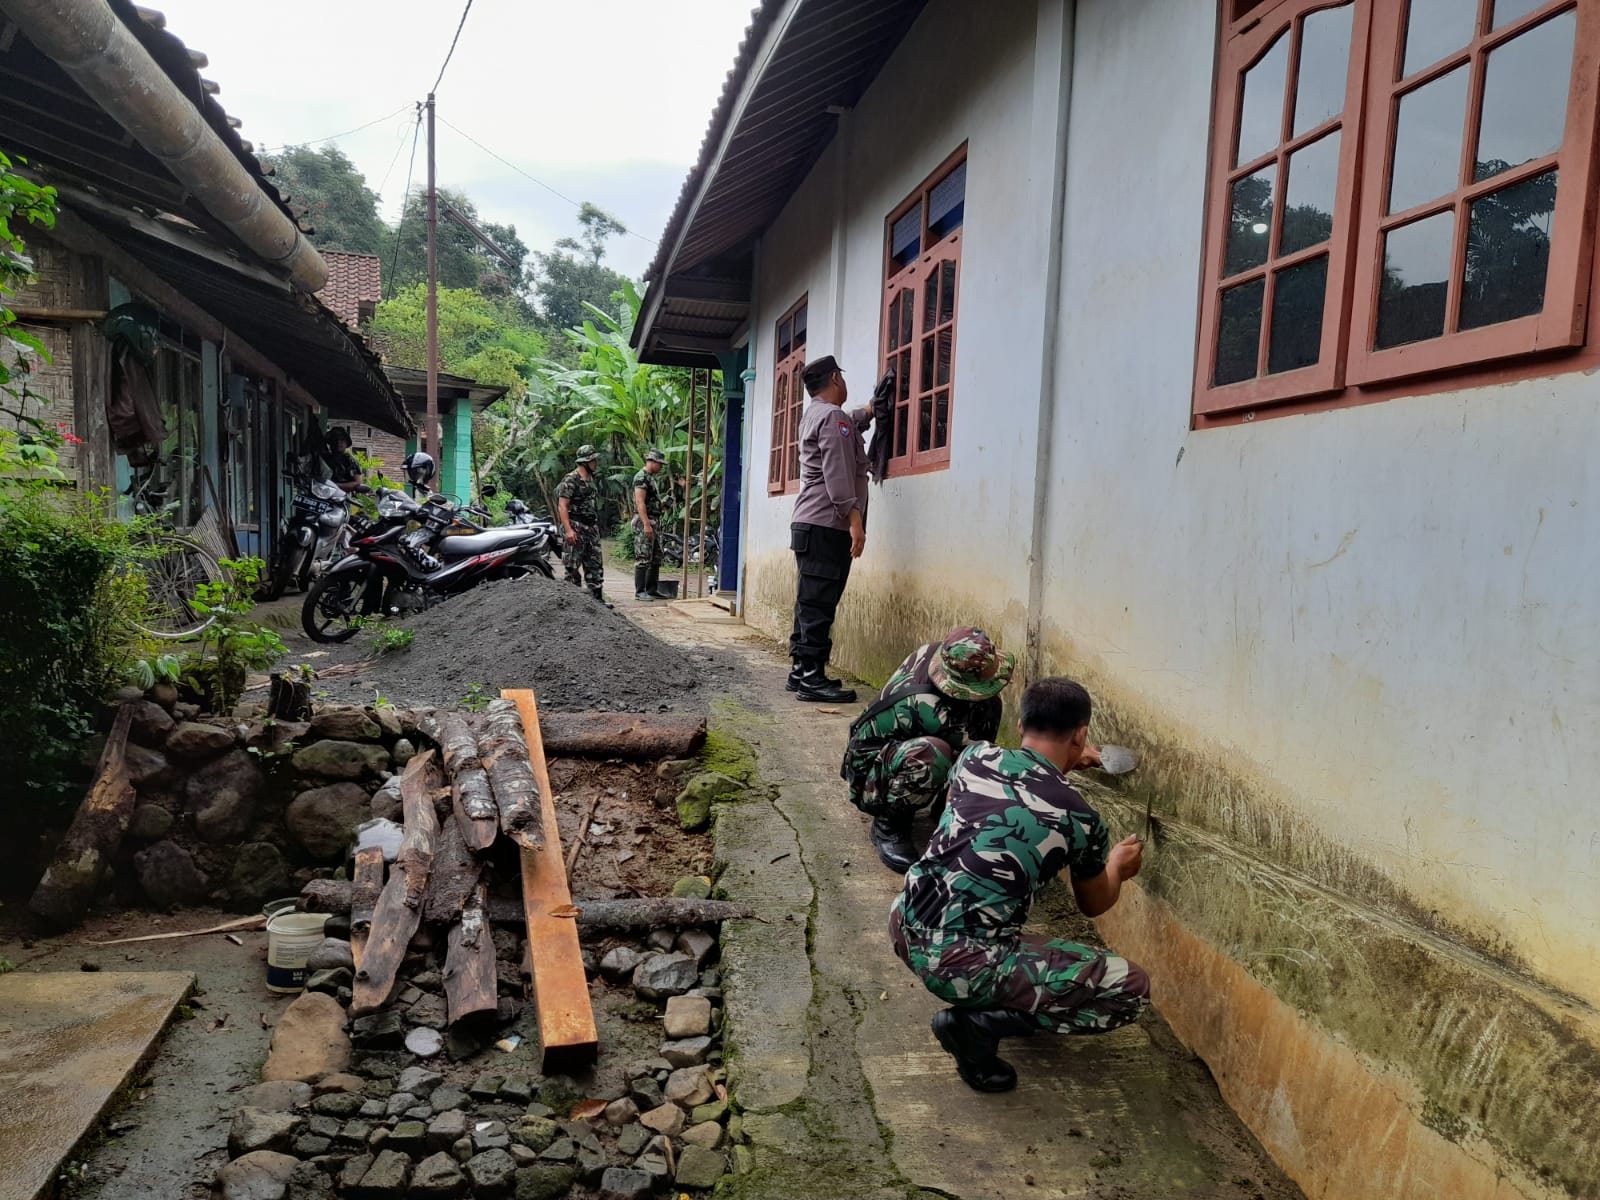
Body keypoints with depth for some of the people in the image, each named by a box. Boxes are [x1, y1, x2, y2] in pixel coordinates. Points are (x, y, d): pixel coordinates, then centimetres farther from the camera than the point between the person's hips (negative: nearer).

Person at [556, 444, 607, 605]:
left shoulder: (591, 479, 15)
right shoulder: (570, 480, -11)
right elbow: (562, 505, -16)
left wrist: (596, 527, 17)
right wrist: (568, 529, -23)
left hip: (592, 527, 8)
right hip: (576, 527, -8)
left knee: (595, 564, 7)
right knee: (573, 566, -2)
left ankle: (597, 597, 11)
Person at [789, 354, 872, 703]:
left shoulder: (813, 414, 22)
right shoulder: (832, 415, -9)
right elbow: (837, 472, -20)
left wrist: (869, 411, 56)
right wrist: (854, 517, -23)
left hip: (812, 524, 10)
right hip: (826, 526, -10)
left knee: (812, 602, 11)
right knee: (818, 603, -11)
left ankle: (802, 671, 15)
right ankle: (811, 677, -11)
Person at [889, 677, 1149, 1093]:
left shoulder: (975, 756, 2)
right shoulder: (1079, 819, -8)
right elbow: (1094, 905, 13)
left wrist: (1061, 763, 38)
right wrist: (1118, 864, 34)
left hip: (905, 928, 7)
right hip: (959, 966, -6)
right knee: (1132, 988, 3)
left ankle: (997, 998, 25)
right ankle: (980, 1023, -2)